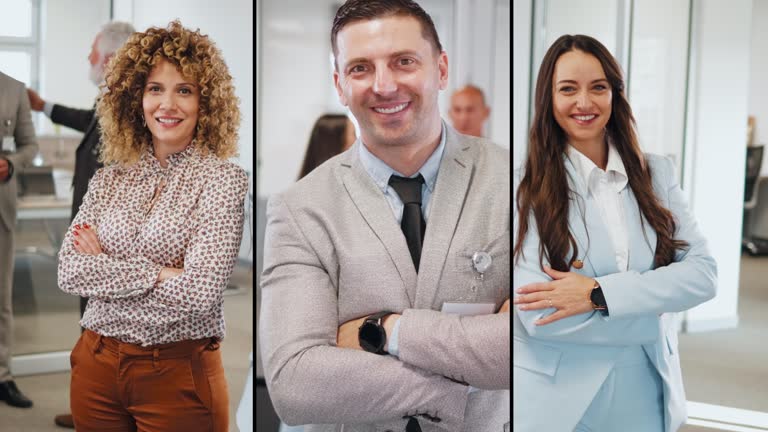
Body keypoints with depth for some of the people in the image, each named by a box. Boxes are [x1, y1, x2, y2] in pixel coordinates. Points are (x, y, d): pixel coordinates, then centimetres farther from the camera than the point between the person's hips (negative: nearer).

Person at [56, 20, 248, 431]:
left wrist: (106, 269, -9)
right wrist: (157, 273, -15)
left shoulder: (224, 180, -9)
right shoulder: (108, 179, 5)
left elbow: (200, 293, -18)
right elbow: (69, 272, -4)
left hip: (178, 371, -4)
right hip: (96, 365, 4)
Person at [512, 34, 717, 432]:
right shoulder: (524, 187, -10)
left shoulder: (657, 174, 2)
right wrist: (655, 307, -10)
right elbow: (538, 317, -18)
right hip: (557, 399, -3)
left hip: (645, 395, 4)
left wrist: (600, 294, -19)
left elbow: (703, 272, -7)